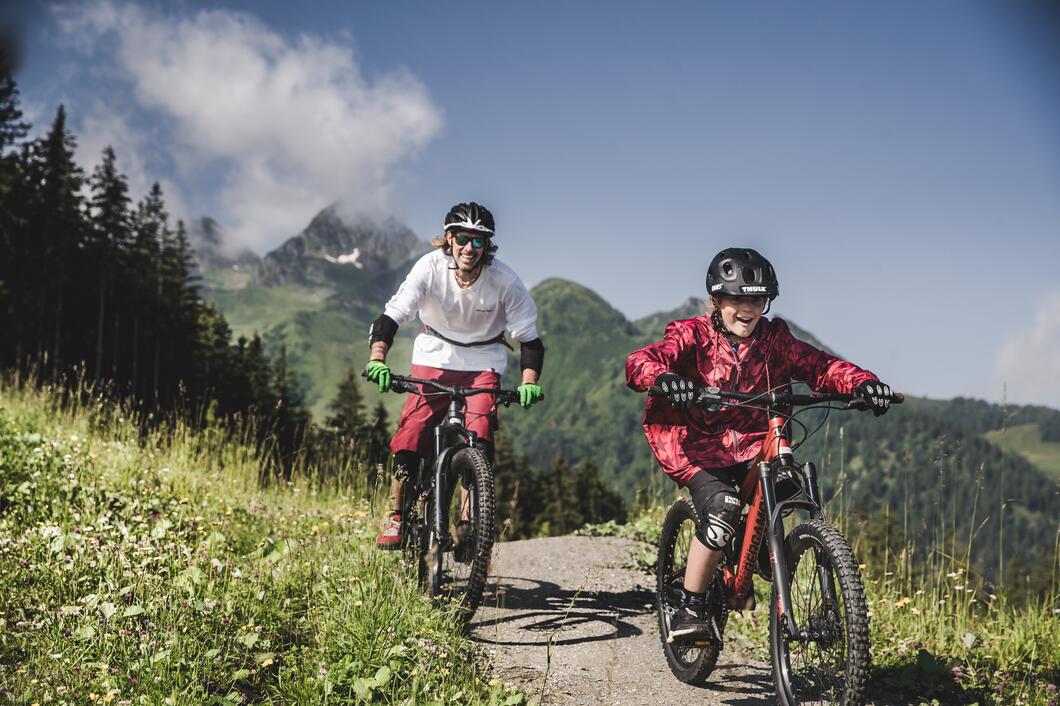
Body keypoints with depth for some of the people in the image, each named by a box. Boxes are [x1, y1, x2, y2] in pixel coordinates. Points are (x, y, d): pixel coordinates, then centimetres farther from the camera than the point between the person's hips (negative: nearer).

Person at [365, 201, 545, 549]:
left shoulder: (504, 280, -22)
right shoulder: (430, 267, -21)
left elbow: (529, 337, -17)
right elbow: (391, 315, -24)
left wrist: (528, 382, -33)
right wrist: (377, 359, -41)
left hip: (483, 361, 0)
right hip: (435, 355, 0)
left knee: (479, 435, -20)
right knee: (412, 429, -15)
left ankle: (467, 521, -10)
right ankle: (395, 516, -1)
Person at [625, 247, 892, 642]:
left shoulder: (773, 339, 1)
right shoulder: (693, 336, -9)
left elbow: (820, 366, -9)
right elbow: (639, 362, -25)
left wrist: (861, 382, -30)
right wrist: (663, 377, -49)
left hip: (753, 446, 4)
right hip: (698, 447, -4)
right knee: (722, 507, -28)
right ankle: (689, 611, -15)